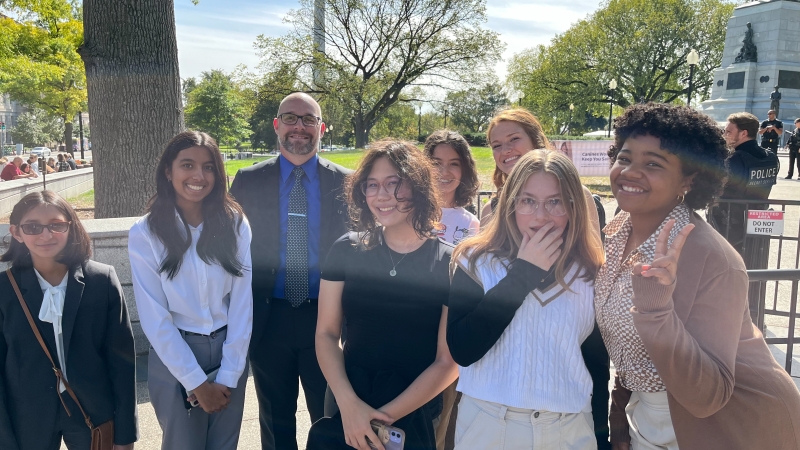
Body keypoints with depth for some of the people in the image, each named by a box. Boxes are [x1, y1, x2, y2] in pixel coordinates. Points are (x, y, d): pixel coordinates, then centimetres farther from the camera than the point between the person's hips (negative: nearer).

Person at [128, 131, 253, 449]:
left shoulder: (234, 223, -6)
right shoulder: (145, 234, -11)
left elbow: (242, 302, -6)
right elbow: (155, 318, -11)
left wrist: (228, 376, -9)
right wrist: (197, 382, -11)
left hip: (230, 353, 2)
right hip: (173, 358, -2)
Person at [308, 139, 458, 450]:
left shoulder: (450, 263, -11)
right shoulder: (347, 250, -4)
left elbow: (448, 363, -11)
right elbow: (326, 334, -3)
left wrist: (384, 417, -13)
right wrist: (349, 405, -16)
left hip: (417, 420, -2)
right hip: (344, 410, 2)